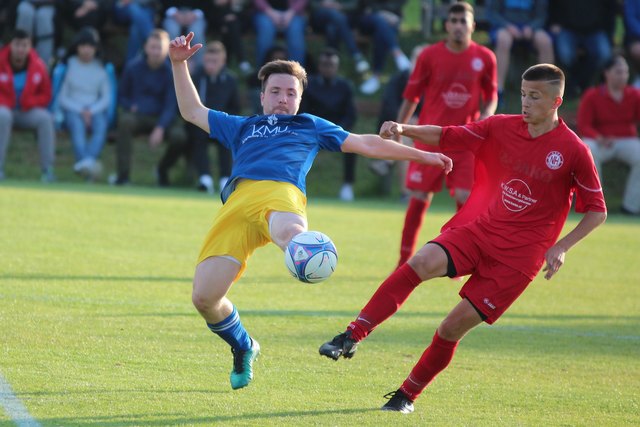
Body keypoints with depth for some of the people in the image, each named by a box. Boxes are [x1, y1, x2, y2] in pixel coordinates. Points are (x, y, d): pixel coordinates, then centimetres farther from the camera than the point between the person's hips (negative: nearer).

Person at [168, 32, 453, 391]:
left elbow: (366, 144, 36)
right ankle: (243, 348, 14)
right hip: (238, 200, 2)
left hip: (282, 191, -2)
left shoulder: (312, 127, 37)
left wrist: (422, 155, 34)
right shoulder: (242, 128, 42)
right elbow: (193, 111, 47)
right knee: (204, 297, -9)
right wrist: (179, 64, 39)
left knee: (289, 231, -44)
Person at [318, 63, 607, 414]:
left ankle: (407, 395, 14)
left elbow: (597, 212, -1)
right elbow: (448, 136, 7)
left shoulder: (573, 151, -7)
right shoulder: (501, 128, 4)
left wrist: (561, 247, -14)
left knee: (454, 327, -6)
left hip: (520, 253, -3)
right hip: (480, 228, 3)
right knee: (424, 262, -26)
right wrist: (404, 130, -11)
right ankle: (353, 336, -28)